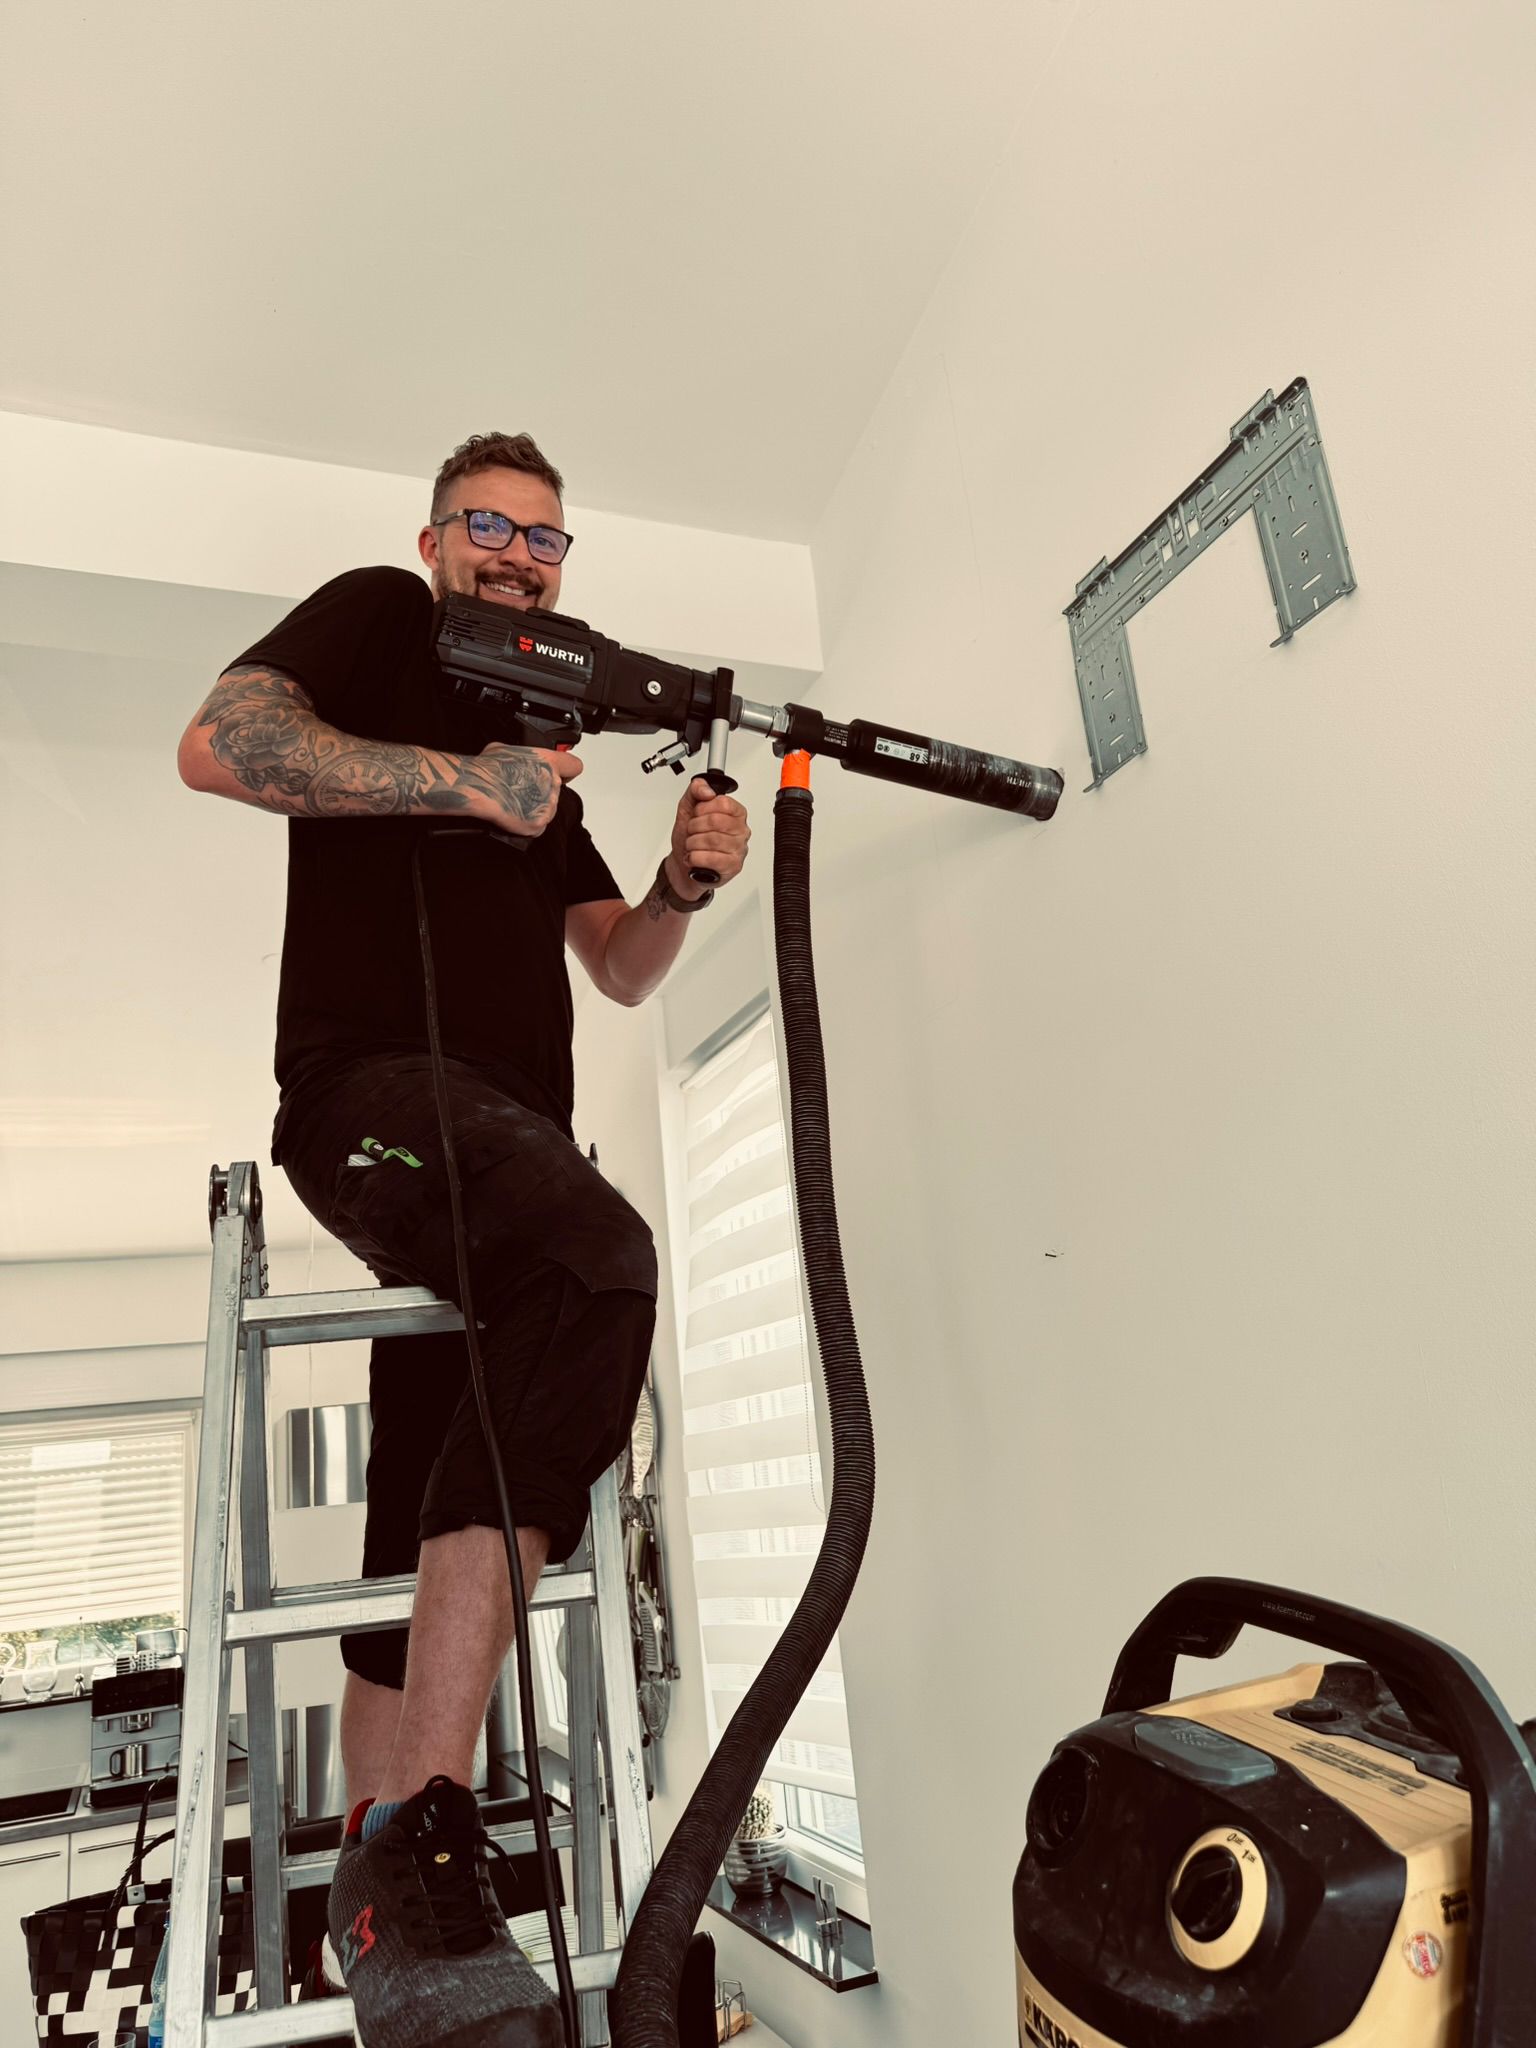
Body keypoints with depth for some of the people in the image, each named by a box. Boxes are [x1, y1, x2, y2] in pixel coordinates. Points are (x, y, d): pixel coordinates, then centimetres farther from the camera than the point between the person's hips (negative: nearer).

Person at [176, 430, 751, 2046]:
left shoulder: (541, 750, 30)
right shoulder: (380, 618, 13)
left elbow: (617, 969, 24)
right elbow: (218, 743, -7)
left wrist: (682, 883, 4)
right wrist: (467, 782, -11)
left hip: (504, 1131, 8)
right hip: (375, 1082, -7)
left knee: (429, 1529, 7)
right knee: (602, 1261, -36)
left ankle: (378, 1917, 18)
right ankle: (414, 1842, -33)